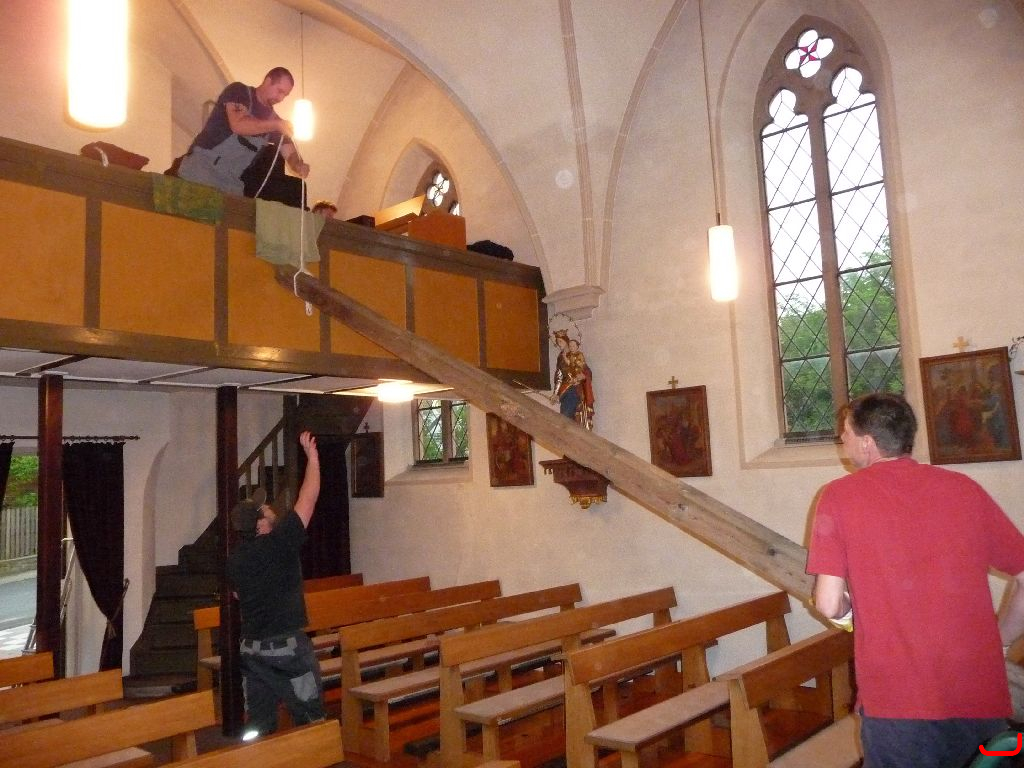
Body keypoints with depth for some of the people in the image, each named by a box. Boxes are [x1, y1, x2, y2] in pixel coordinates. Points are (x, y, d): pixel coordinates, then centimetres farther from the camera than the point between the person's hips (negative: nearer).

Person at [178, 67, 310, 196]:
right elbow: (238, 125, -22)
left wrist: (298, 166, -15)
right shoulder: (238, 91, -3)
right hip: (202, 167, -6)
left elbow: (289, 152, 8)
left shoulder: (272, 119, 12)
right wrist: (277, 124, -21)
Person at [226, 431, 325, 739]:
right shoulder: (278, 544, -17)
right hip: (287, 646, -6)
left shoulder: (234, 559, 3)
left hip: (251, 647, 7)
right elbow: (308, 498, -13)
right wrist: (312, 455, -5)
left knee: (259, 721, 13)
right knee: (309, 718, 6)